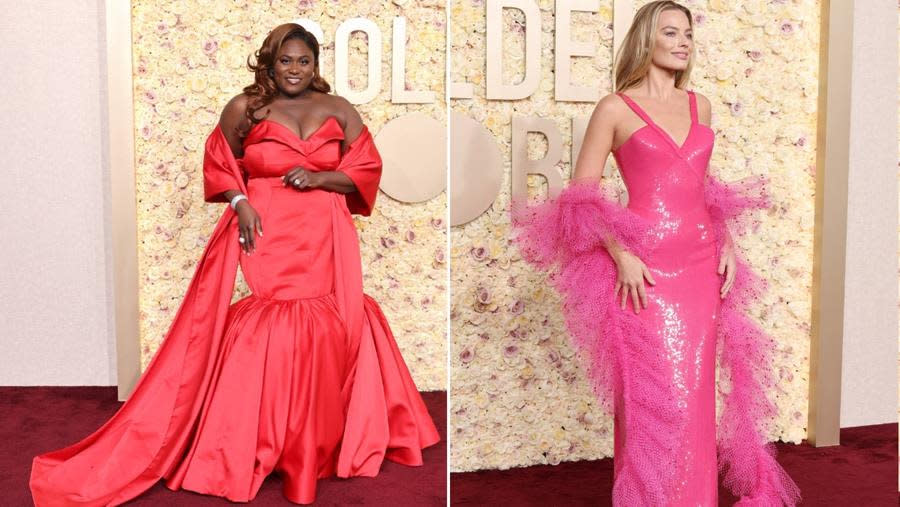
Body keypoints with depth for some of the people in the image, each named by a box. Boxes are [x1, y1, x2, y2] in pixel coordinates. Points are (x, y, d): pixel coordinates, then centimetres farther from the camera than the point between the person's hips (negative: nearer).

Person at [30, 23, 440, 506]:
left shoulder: (338, 110, 7)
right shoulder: (244, 109, 4)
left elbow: (368, 170, 7)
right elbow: (219, 165, 11)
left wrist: (318, 177, -9)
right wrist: (239, 203, -6)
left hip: (322, 241, 2)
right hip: (262, 235, -2)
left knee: (325, 333, 0)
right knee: (255, 336, -9)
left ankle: (320, 444, 18)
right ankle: (247, 446, 4)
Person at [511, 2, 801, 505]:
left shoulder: (700, 105, 13)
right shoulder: (615, 108, -3)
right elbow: (580, 197, -5)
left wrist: (727, 243, 10)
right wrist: (620, 254, -16)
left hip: (701, 265, 5)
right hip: (645, 269, -5)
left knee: (693, 395, 10)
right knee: (655, 397, -2)